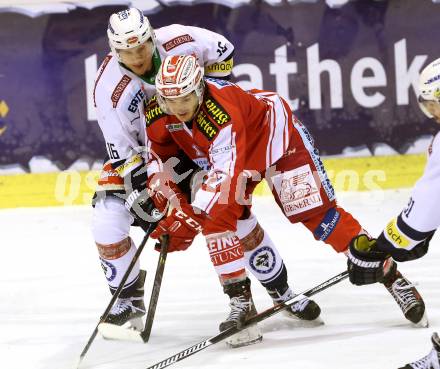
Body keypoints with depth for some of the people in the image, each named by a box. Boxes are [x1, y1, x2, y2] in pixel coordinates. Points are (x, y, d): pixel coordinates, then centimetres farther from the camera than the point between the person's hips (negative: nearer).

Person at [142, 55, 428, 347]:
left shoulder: (222, 112, -41)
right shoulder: (156, 114, -20)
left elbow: (225, 177, -45)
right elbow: (159, 156, -1)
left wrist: (188, 219, -47)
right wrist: (171, 200, -14)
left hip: (275, 134, -6)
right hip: (229, 153, 7)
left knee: (314, 212, -12)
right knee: (214, 218, -14)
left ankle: (391, 275, -4)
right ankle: (240, 300, -3)